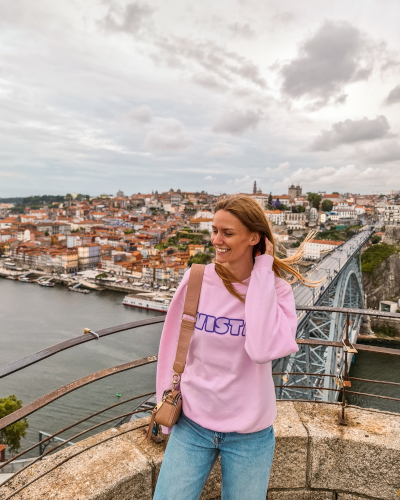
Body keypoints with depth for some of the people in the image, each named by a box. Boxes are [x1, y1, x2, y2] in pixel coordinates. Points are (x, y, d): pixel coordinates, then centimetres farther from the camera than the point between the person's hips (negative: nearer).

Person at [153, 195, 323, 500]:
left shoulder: (277, 289, -12)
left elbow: (264, 350, -30)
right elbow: (172, 348, -1)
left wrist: (262, 273, -25)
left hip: (250, 433, 0)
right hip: (191, 424, 1)